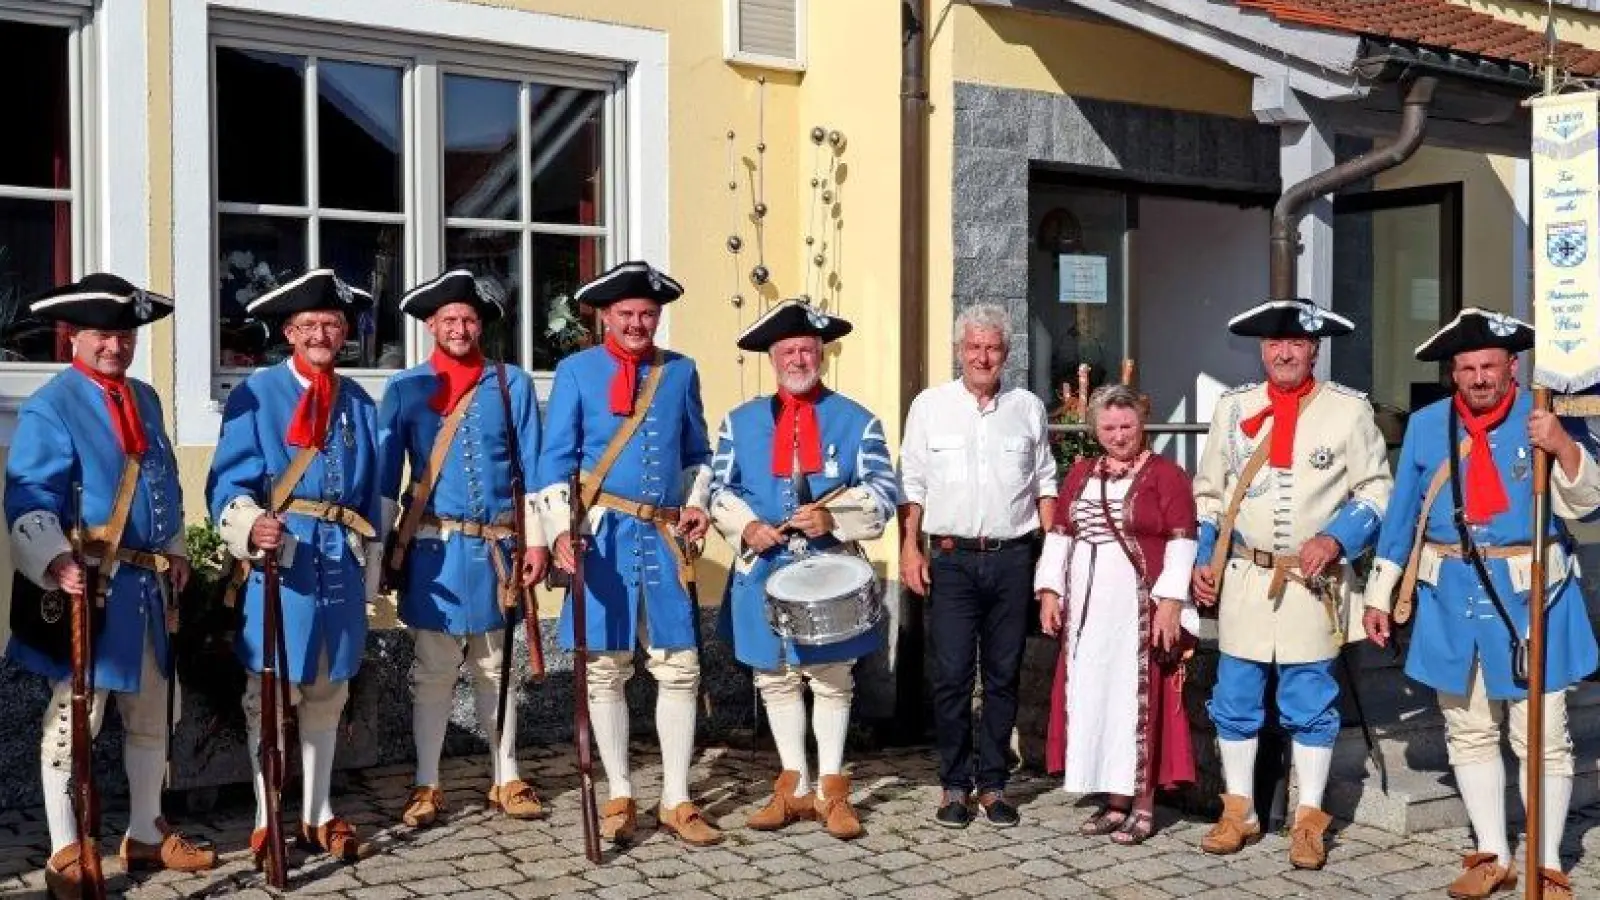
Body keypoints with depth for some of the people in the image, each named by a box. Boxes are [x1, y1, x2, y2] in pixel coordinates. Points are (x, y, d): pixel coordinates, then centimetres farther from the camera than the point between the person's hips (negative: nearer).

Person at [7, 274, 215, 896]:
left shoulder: (145, 399, 13)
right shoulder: (50, 407, -10)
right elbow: (28, 501, -18)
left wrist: (174, 552, 14)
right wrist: (54, 563, -32)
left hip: (147, 586, 8)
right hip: (88, 589, -7)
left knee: (150, 715, 15)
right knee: (74, 718, -2)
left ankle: (145, 834, 29)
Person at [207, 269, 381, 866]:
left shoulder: (359, 403, 13)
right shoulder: (257, 394, -3)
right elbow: (228, 482, -10)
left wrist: (370, 570, 14)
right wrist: (251, 525, -30)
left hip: (341, 564, 5)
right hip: (280, 560, -5)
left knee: (327, 693, 13)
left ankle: (317, 814, 24)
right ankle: (267, 819, 14)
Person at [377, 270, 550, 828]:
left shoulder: (512, 384, 4)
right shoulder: (406, 389, 3)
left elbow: (531, 468, 4)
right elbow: (384, 474, 3)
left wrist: (536, 539, 0)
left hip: (496, 547, 1)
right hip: (433, 547, -1)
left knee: (496, 667, 11)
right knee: (433, 670, 5)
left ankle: (505, 780, 20)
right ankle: (427, 785, 14)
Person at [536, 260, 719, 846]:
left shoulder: (681, 371, 11)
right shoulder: (577, 371, 1)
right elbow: (555, 462, -2)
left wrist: (696, 503, 4)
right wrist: (561, 530, -14)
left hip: (666, 536, 3)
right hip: (604, 535, -2)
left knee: (679, 667, 1)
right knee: (605, 669, 3)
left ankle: (676, 801, 11)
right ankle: (620, 798, 16)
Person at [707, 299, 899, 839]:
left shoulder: (857, 421, 3)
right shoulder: (741, 421, 9)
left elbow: (882, 492, -2)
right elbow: (720, 489, 8)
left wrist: (834, 517, -18)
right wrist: (747, 527, -10)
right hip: (764, 572, 2)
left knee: (832, 681, 5)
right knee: (776, 679, 8)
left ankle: (832, 789, 16)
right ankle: (795, 787, 20)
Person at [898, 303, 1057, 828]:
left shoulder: (1028, 408, 10)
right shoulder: (930, 406, 6)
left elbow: (1045, 483, 14)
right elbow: (912, 483, 6)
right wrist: (909, 548, -2)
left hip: (1013, 558, 2)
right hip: (951, 557, -1)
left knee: (1004, 675, 6)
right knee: (951, 675, -2)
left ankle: (993, 784, 16)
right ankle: (954, 785, 10)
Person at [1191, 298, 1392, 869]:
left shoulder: (1349, 409, 0)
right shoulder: (1233, 408, 9)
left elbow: (1376, 489, 2)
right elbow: (1208, 494, 15)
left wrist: (1336, 539, -12)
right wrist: (1204, 559, 5)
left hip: (1314, 582, -2)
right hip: (1244, 580, 3)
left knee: (1311, 704, 3)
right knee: (1236, 699, 7)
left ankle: (1309, 821, 15)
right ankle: (1239, 811, 20)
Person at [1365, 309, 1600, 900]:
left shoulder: (1545, 419, -4)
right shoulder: (1427, 425, 4)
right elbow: (1402, 514, 8)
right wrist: (1379, 594, 8)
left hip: (1529, 596, -3)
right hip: (1452, 596, 3)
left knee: (1541, 737, 3)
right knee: (1469, 732, 12)